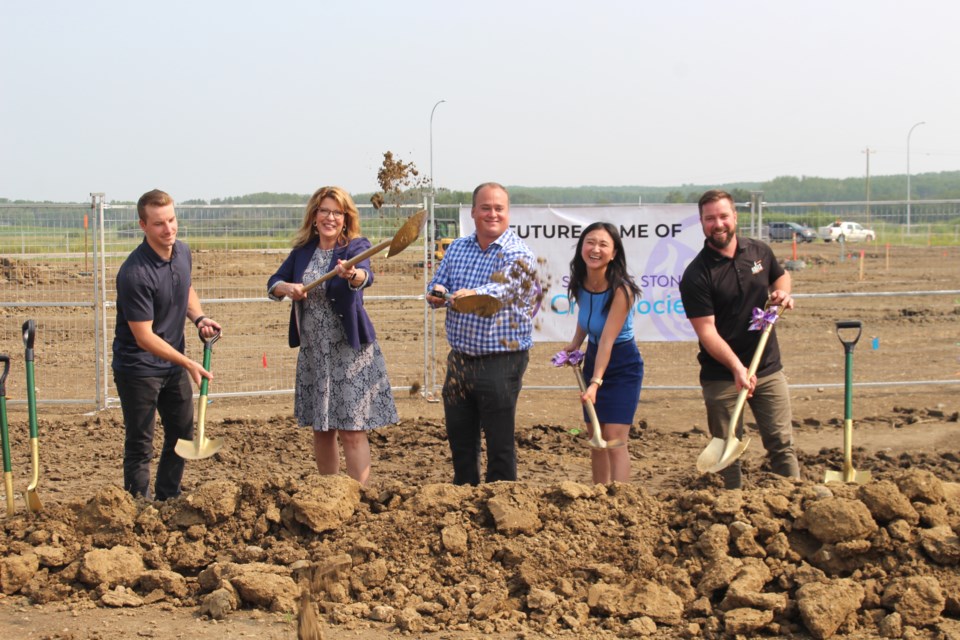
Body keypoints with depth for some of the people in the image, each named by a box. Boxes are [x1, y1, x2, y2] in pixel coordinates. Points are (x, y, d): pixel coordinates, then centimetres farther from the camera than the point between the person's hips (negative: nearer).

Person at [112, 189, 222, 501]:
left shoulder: (182, 252, -2)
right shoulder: (135, 273, -27)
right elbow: (144, 336, -24)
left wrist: (199, 317, 0)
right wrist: (188, 363, -26)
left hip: (173, 363, 8)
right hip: (138, 367, -8)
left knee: (182, 435, 17)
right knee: (140, 445, 0)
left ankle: (167, 502, 32)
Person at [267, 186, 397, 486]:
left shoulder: (355, 247, -9)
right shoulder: (303, 250, 7)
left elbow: (365, 276, -30)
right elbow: (272, 284, 13)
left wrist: (352, 274, -54)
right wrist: (288, 287, -11)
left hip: (350, 351, -5)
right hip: (313, 351, 5)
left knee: (352, 430, -7)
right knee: (321, 429, 14)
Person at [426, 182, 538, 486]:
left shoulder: (518, 254, -9)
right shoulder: (457, 248, 11)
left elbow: (502, 287, -28)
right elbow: (438, 286, 13)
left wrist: (472, 295, -49)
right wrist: (437, 294, -13)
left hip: (500, 361, -6)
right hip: (459, 358, 6)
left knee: (500, 443, 1)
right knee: (459, 438, 14)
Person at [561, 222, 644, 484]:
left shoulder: (620, 289, -25)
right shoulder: (581, 283, -7)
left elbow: (607, 340, -29)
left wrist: (595, 382, -32)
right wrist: (574, 344, 3)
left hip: (622, 366, -7)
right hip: (593, 357, 7)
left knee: (615, 440, -13)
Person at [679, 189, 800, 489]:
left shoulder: (759, 251, 4)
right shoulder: (696, 275, -12)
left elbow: (780, 275, 26)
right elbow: (706, 331, -16)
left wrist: (783, 293, 2)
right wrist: (737, 368, -28)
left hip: (768, 368, 4)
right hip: (721, 375, -4)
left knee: (782, 442, 6)